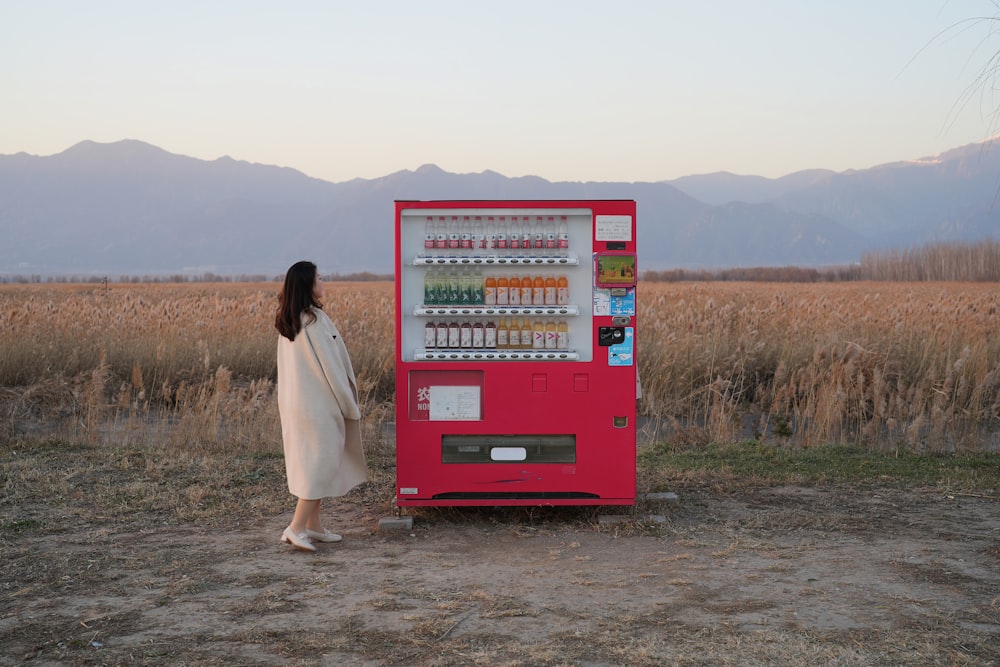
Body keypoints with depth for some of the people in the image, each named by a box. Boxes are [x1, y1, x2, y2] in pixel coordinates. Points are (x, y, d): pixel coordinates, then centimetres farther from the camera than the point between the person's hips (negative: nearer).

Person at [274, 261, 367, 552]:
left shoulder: (287, 322, 7)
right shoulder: (315, 320, -18)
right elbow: (330, 366, -16)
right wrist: (350, 405, -7)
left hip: (295, 403, 9)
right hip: (318, 404, -9)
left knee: (309, 463, 15)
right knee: (321, 463, -2)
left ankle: (313, 525, 21)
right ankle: (297, 527, -5)